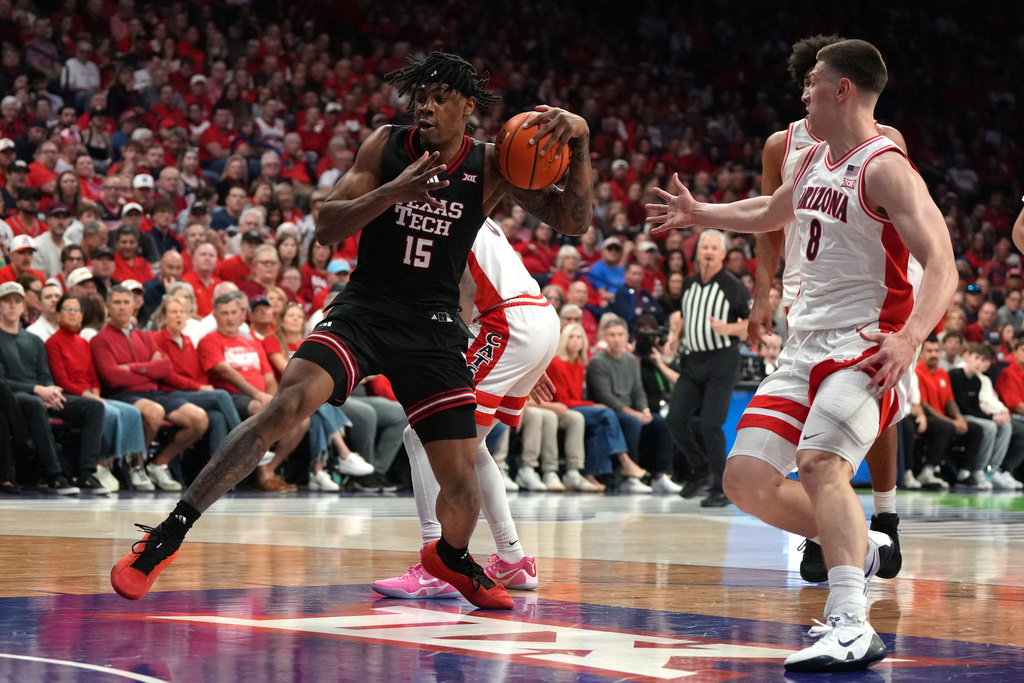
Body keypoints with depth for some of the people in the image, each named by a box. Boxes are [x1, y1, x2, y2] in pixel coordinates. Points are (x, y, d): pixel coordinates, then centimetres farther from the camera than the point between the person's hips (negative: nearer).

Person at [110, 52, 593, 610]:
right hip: (364, 308, -1)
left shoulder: (491, 166, 0)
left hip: (433, 327, 2)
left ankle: (452, 557, 36)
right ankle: (168, 535, -23)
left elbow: (572, 221, -6)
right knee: (287, 405, -27)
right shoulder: (386, 145, -1)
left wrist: (579, 143, -21)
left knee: (462, 483, -2)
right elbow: (326, 228, -6)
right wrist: (393, 192, -22)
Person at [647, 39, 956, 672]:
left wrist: (909, 337, -39)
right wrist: (700, 213, 45)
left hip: (866, 346, -9)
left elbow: (942, 265, -24)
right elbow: (774, 211, 37)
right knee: (746, 480, 1)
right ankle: (860, 548, 21)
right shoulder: (816, 159, 13)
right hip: (807, 345, 9)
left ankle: (852, 628, -37)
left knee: (820, 464, -30)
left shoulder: (885, 168, -14)